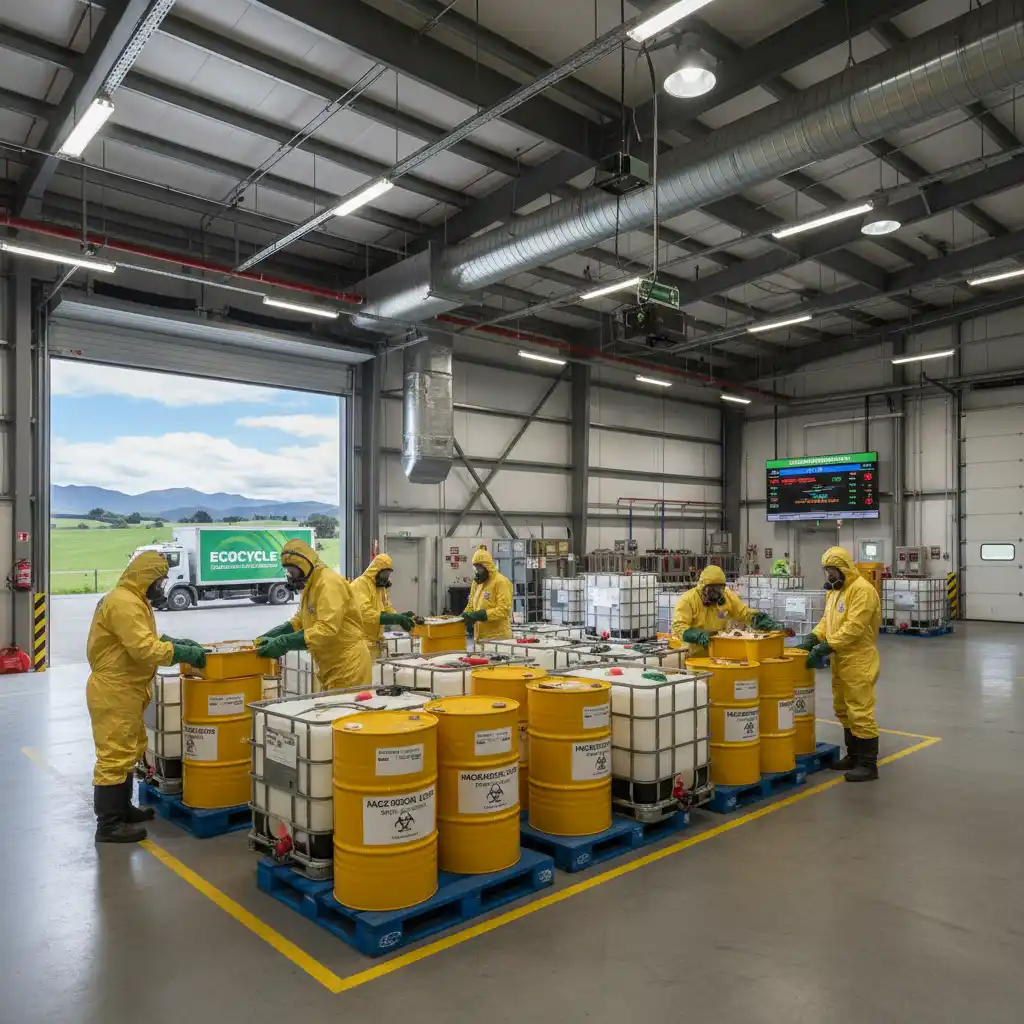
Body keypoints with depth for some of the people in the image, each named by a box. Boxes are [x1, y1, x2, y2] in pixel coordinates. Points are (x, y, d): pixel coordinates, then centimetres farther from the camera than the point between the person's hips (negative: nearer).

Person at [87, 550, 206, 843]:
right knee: (114, 754, -5)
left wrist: (175, 642, 6)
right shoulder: (124, 603, -21)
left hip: (124, 690, 11)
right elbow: (144, 649, -27)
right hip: (114, 691, -11)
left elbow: (143, 640, 18)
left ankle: (122, 808, 32)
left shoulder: (132, 600, 14)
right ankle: (108, 824, 2)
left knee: (128, 750, 20)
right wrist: (183, 653, -21)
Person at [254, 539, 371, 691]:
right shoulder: (310, 587, 15)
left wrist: (283, 643, -28)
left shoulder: (329, 583, -18)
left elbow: (327, 628, -28)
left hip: (348, 665, -10)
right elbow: (298, 622, 16)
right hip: (331, 667, 10)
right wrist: (270, 637, 0)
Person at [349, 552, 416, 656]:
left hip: (374, 642, 8)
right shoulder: (360, 584, -14)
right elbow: (366, 613, -25)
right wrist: (398, 619, -29)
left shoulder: (381, 587, 14)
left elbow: (389, 611, 17)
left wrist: (402, 617, -4)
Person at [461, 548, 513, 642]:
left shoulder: (500, 582, -12)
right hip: (479, 636, 7)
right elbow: (471, 605, 22)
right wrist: (465, 616, 2)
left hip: (498, 637, -7)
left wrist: (480, 615, -25)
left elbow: (503, 609, -19)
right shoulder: (476, 582, 13)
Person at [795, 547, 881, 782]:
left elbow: (854, 627, -24)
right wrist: (812, 637, -1)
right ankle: (854, 756, 29)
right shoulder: (835, 590, 13)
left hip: (858, 662, -10)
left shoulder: (862, 590, -17)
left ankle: (868, 764, 5)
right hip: (841, 660, 10)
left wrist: (825, 647, -25)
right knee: (844, 711, 17)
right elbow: (827, 620, 16)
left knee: (860, 712, -4)